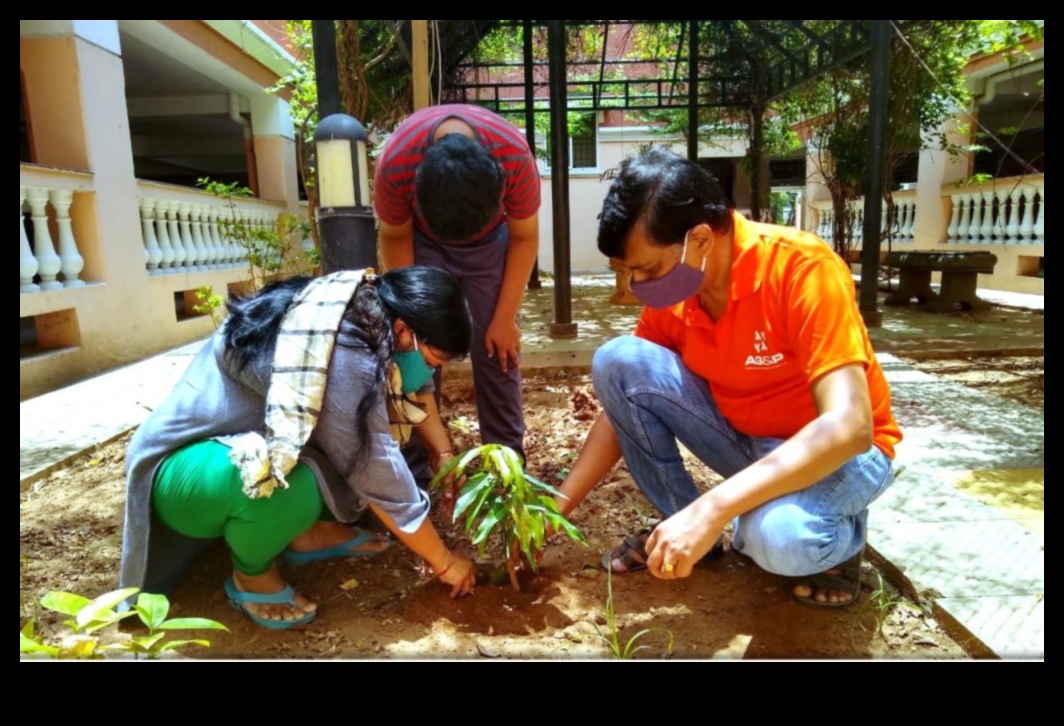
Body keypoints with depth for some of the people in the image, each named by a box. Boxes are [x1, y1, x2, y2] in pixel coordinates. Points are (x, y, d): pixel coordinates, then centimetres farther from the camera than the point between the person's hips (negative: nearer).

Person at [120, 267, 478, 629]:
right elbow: (381, 477, -28)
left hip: (251, 433, 8)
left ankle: (311, 530, 5)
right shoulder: (341, 359, -35)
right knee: (290, 485, -40)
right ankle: (251, 575, -5)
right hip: (182, 468, -8)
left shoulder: (369, 305, -10)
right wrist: (445, 563, -14)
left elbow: (414, 380, 9)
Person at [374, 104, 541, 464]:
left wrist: (505, 318, -15)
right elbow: (395, 238, -15)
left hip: (489, 242, 0)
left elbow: (524, 238, -18)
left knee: (496, 347, -6)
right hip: (422, 243, 0)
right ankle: (415, 471, 4)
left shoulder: (515, 156, -35)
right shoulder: (395, 163, -35)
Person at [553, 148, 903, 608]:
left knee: (779, 536, -39)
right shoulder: (669, 293, -10)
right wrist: (555, 510, -9)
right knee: (616, 362, -17)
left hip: (840, 451, -4)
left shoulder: (803, 268, -27)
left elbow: (847, 427, -34)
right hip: (744, 438, 5)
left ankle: (838, 538, 0)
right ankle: (678, 522, 0)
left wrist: (711, 510, -42)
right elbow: (627, 400, -3)